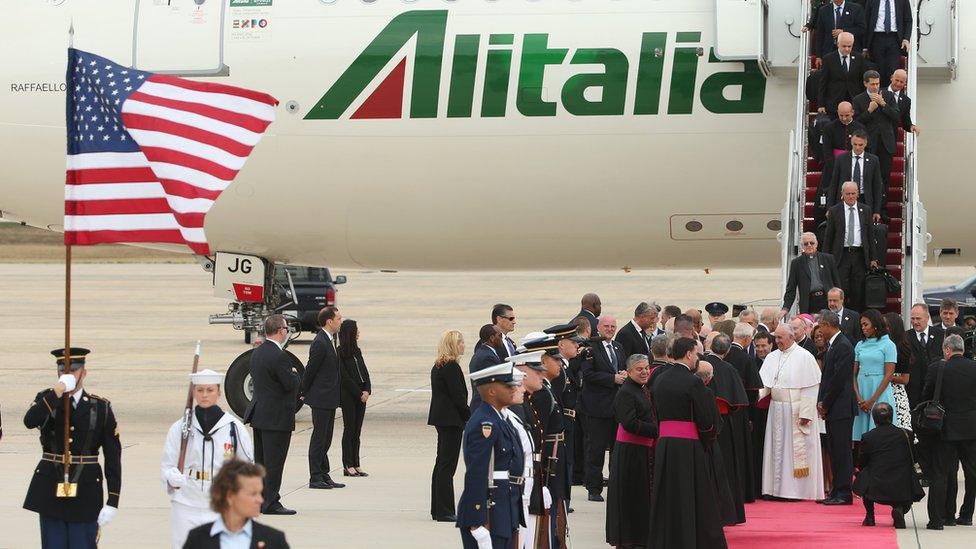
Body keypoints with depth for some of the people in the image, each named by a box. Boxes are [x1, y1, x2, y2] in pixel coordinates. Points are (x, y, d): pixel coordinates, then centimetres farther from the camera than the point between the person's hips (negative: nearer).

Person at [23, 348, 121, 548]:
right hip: (50, 492, 1)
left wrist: (112, 502, -6)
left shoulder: (101, 407, 1)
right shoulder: (46, 400, 4)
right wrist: (58, 391, -23)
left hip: (86, 493, -1)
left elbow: (113, 458, 0)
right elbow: (30, 421, -21)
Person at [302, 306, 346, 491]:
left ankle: (324, 475, 19)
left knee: (325, 438, 13)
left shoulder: (332, 339, 10)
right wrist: (305, 392, -5)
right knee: (319, 437, -4)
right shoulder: (320, 343, -19)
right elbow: (310, 370, -15)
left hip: (330, 398, 9)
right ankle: (315, 478, 0)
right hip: (321, 398, -9)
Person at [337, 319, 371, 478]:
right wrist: (359, 393, -12)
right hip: (348, 396, -6)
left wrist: (367, 390, -4)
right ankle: (348, 466, -1)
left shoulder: (356, 351, 13)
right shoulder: (340, 353, -8)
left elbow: (365, 372, 11)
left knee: (357, 431, 7)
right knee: (349, 429, -4)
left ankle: (356, 465, 10)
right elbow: (344, 377, -12)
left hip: (361, 396, 6)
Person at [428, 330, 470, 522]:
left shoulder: (437, 366, 12)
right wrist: (470, 418, -7)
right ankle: (444, 511, -5)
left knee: (442, 463, 14)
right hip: (452, 419, -10)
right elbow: (459, 397, -17)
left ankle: (438, 509, 18)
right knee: (447, 464, -6)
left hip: (441, 418, 10)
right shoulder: (452, 367, -16)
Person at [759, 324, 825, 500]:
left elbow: (810, 388, -11)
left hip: (797, 411, -6)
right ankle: (779, 487, 11)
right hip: (777, 411, 6)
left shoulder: (804, 357, -8)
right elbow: (765, 384, 6)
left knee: (798, 451, -2)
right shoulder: (772, 357, 10)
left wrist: (805, 413, -16)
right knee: (778, 450, 7)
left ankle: (799, 489, 2)